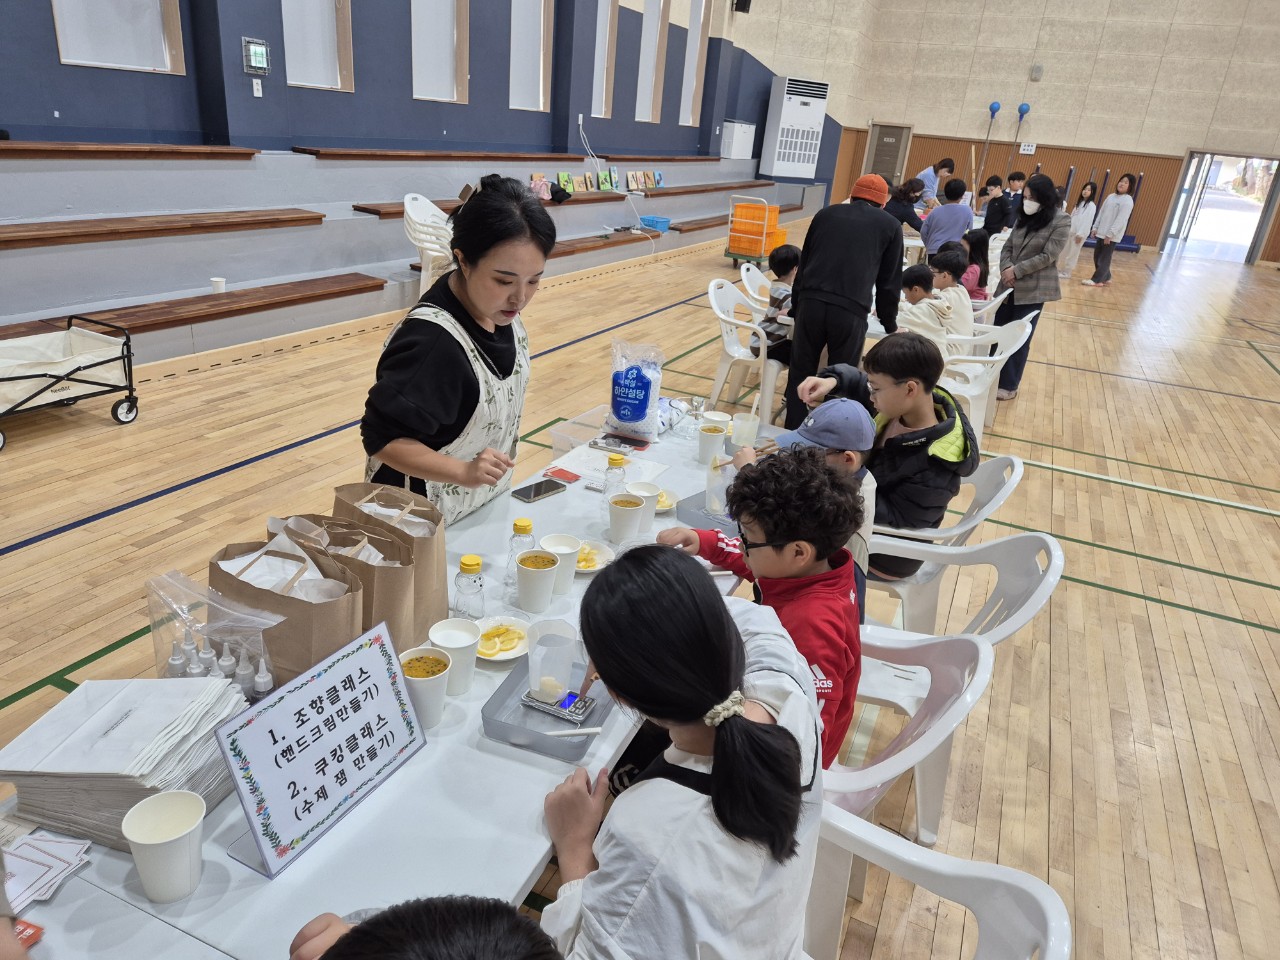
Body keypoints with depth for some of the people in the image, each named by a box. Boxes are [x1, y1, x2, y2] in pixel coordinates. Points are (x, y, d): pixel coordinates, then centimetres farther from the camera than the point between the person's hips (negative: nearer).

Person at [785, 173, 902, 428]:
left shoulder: (826, 214, 20)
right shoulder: (890, 226, 15)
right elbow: (890, 281, 17)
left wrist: (796, 307, 29)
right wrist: (890, 324, 28)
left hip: (811, 303, 2)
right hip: (851, 311, -2)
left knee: (800, 375, 12)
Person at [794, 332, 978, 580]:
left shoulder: (934, 469, -35)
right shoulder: (902, 405, -14)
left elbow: (896, 522, -28)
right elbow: (857, 380, 3)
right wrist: (830, 381, -19)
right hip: (862, 508, 8)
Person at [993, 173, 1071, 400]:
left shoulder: (1061, 222, -9)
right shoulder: (1024, 217, 9)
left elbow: (1047, 256, -14)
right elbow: (1008, 247, 9)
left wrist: (1016, 271, -16)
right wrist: (1006, 269, -10)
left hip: (1033, 289, -5)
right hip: (1009, 285, 6)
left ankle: (1009, 386, 15)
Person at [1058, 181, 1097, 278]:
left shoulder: (1091, 206, -11)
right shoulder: (1080, 202, 15)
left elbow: (1088, 221, -16)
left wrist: (1080, 234, -19)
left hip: (1080, 233, -8)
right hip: (1071, 231, 8)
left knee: (1072, 253, -1)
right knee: (1064, 251, 11)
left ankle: (1066, 272, 6)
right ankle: (1060, 269, 21)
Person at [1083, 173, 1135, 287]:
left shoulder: (1127, 201, -12)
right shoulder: (1111, 196, 13)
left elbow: (1120, 220, -17)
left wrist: (1110, 234, -21)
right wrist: (1095, 228, 11)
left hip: (1112, 236, -8)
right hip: (1101, 233, 8)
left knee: (1105, 258, -1)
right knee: (1097, 256, 11)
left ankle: (1096, 280, 5)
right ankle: (1105, 278, 23)